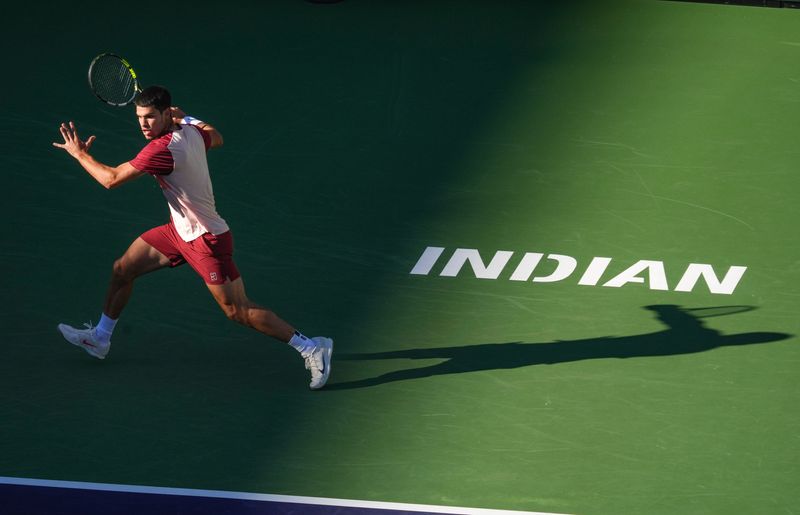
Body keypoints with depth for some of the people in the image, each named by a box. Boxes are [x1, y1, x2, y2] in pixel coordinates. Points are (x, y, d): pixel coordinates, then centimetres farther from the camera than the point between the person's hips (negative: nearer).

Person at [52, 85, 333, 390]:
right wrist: (183, 117, 22)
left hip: (206, 239, -10)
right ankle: (100, 339, 33)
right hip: (180, 230, 10)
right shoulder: (191, 131, -4)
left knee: (238, 311, -7)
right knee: (122, 270, 15)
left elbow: (111, 179, -23)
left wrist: (80, 153, -9)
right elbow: (216, 139, 21)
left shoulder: (163, 148, -29)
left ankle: (311, 347, 0)